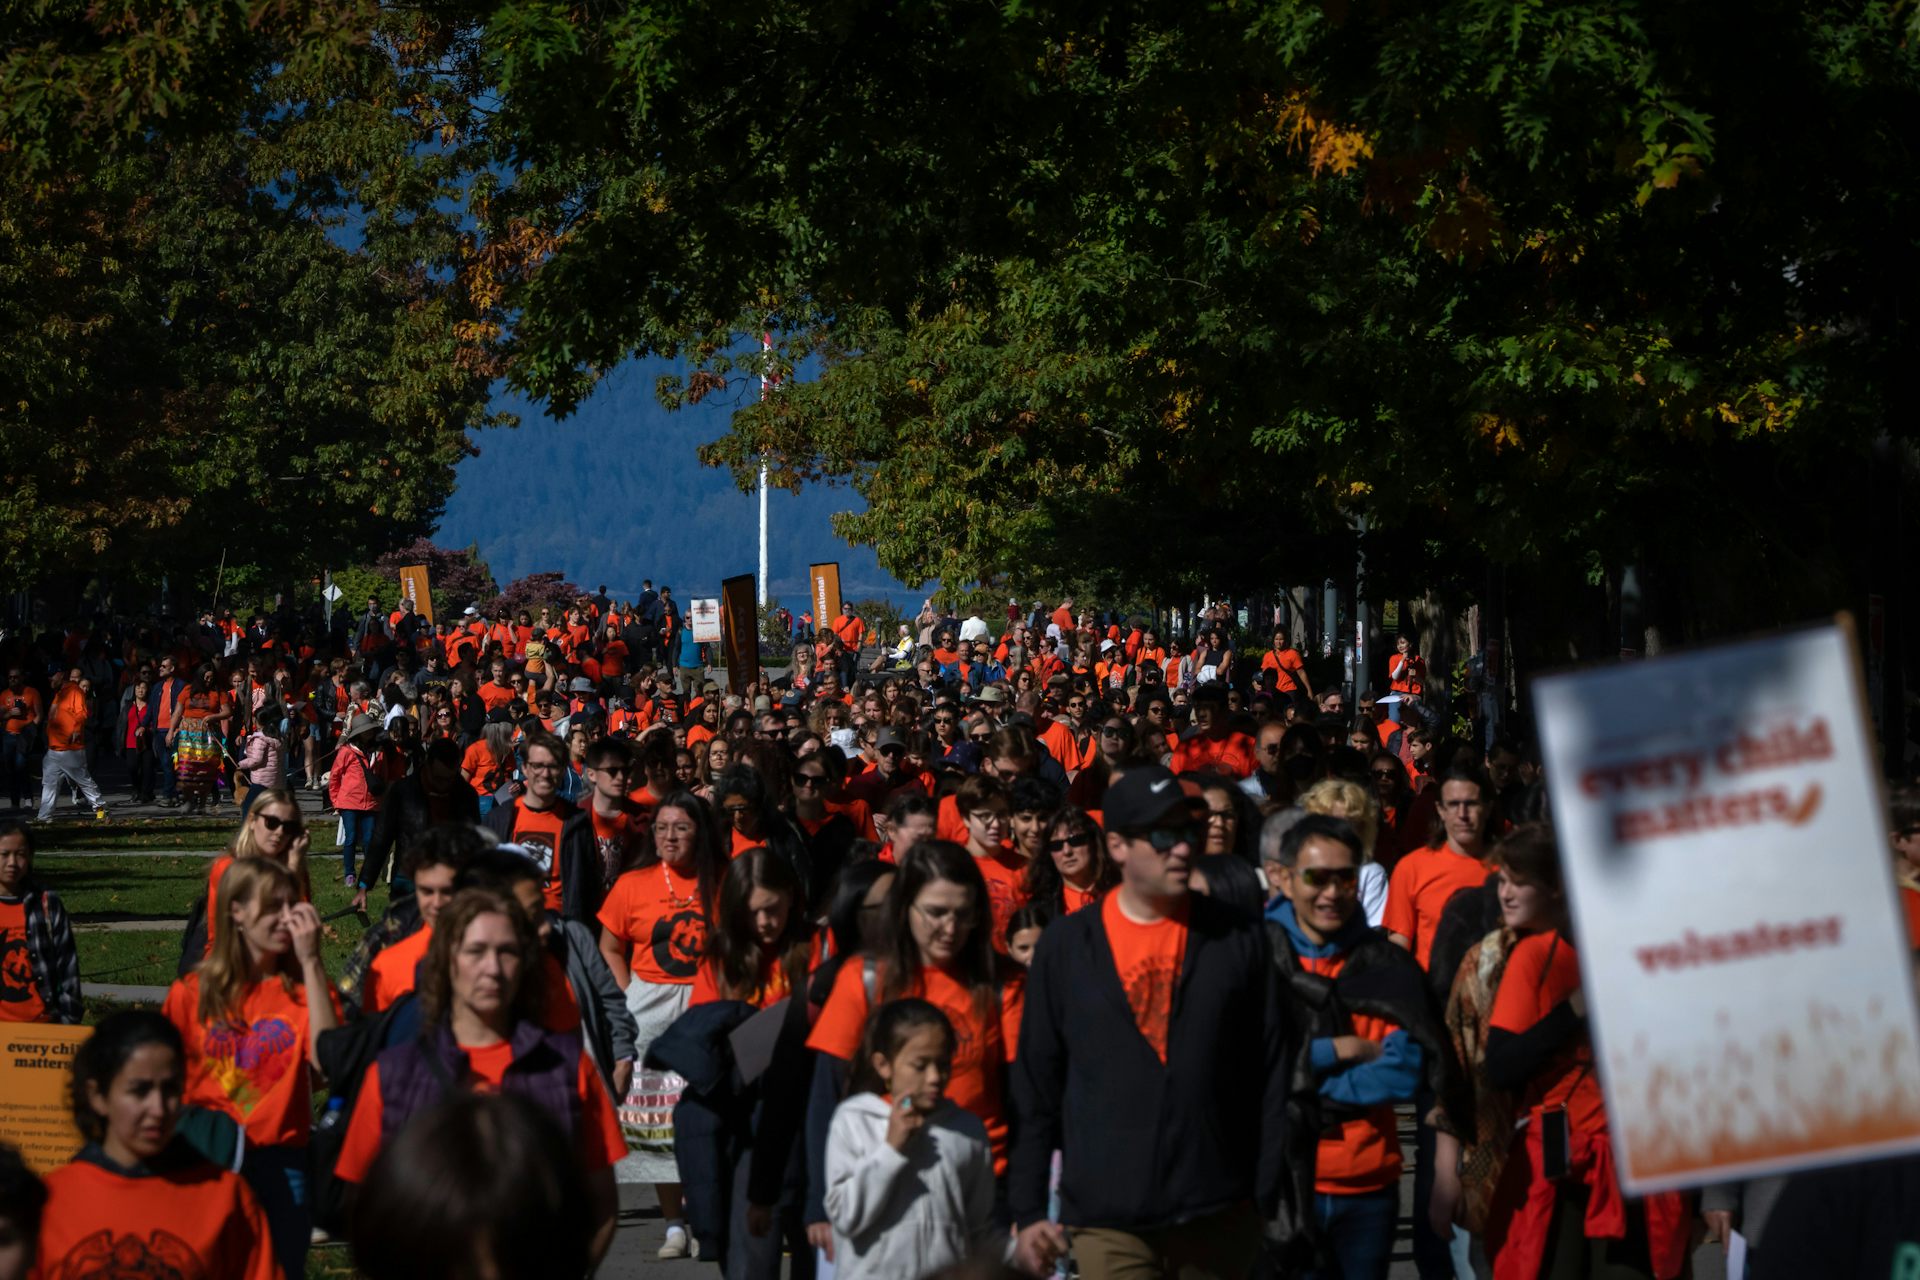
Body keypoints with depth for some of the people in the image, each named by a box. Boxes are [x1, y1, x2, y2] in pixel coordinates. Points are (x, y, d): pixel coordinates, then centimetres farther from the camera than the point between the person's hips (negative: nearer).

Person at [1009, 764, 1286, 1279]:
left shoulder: (1237, 941, 3)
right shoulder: (1066, 947, 3)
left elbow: (1269, 1078, 3)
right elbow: (1035, 1089, 4)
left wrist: (1266, 1197, -1)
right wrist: (1028, 1210, 0)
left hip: (1221, 1217, 1)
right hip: (1108, 1223, -1)